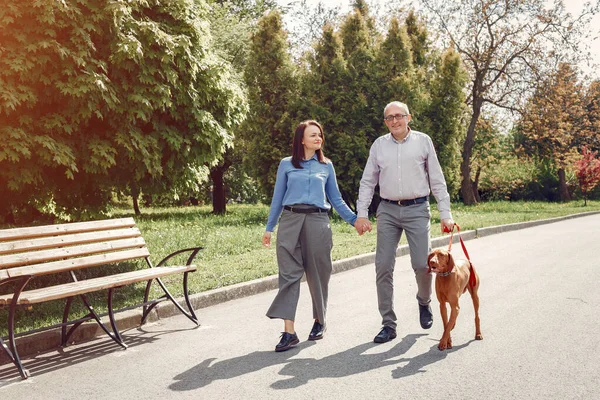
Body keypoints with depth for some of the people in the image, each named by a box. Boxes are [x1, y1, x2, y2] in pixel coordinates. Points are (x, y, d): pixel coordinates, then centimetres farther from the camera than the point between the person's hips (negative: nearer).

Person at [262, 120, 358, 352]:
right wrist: (269, 228, 10)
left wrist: (354, 219, 9)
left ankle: (319, 321, 27)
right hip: (290, 221, -1)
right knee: (289, 275, -7)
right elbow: (277, 199, 13)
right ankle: (289, 332, -8)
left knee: (317, 275, 6)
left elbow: (336, 200, 17)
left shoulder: (326, 166, 13)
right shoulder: (286, 165, 10)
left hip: (318, 222, 1)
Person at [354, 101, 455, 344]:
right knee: (383, 267, -2)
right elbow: (368, 182, 10)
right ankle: (388, 324, 9)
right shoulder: (379, 145, 7)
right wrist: (361, 213, 0)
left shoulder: (423, 141, 3)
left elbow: (437, 180, 4)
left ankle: (424, 303, 27)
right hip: (388, 210, 2)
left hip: (417, 209, -2)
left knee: (422, 264, -7)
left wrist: (445, 214, -2)